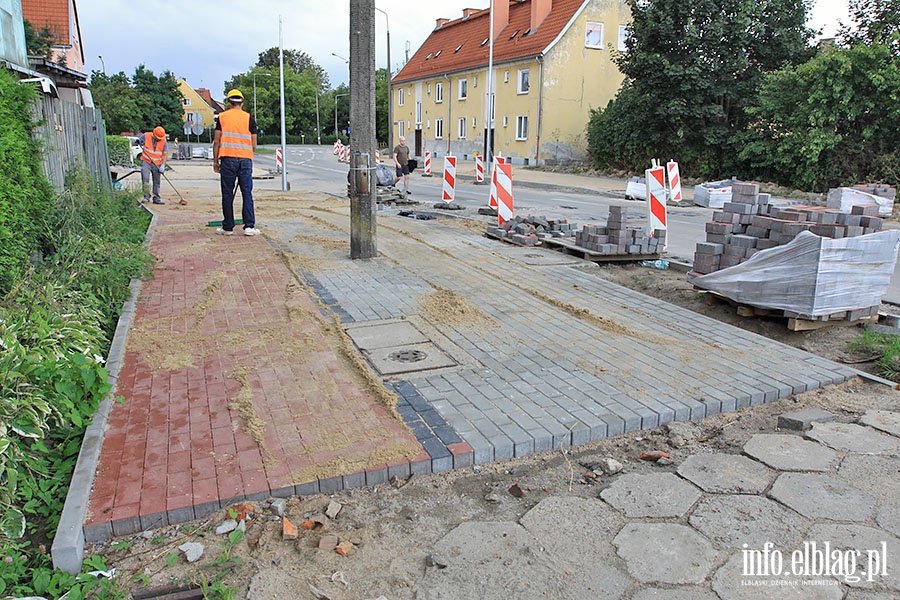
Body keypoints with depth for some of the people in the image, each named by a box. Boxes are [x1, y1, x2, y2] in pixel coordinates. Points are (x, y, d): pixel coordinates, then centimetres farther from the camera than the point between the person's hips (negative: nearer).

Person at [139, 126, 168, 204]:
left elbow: (165, 154, -10)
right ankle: (146, 197, -8)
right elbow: (138, 140, 10)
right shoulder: (146, 136, -6)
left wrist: (163, 165, -20)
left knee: (156, 181, 6)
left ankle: (156, 198, 14)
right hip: (146, 161, -1)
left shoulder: (164, 141, -5)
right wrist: (138, 141, -16)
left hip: (157, 164, 1)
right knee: (145, 178, -13)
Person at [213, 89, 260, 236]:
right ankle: (249, 226, -2)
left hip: (228, 158, 0)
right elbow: (254, 144, 5)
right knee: (247, 193, 3)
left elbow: (217, 141, 3)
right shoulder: (249, 118, 6)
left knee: (227, 194, 4)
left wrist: (215, 160, 10)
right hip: (246, 159, 0)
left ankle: (228, 227, 9)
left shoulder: (222, 117, 5)